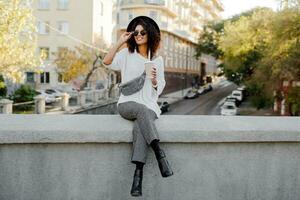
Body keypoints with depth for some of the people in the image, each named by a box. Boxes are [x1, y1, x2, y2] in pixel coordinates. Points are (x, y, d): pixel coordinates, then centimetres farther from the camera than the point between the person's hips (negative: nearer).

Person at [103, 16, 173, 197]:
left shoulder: (158, 60, 13)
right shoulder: (127, 54, 9)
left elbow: (160, 88, 12)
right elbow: (107, 61, -10)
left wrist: (155, 80, -10)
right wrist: (120, 42, -7)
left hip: (149, 105, 1)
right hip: (127, 104, -1)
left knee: (140, 125, -34)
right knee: (142, 110, -37)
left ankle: (138, 173, -39)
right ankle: (160, 153, -45)